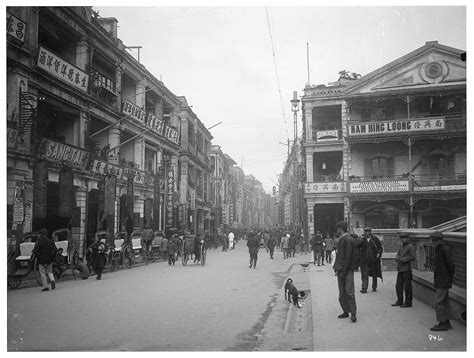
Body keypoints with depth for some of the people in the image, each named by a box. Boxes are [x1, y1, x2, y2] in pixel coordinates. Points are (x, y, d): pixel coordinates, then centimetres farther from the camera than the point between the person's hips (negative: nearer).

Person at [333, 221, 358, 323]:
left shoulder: (348, 240, -14)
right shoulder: (341, 240, 14)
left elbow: (348, 257, -17)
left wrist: (343, 272, -17)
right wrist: (337, 268, 12)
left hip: (347, 270, -9)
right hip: (341, 270, 9)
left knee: (349, 291, -9)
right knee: (342, 293, 11)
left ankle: (353, 314, -4)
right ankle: (346, 312, 18)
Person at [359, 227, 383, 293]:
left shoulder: (375, 239, 2)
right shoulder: (362, 239, 4)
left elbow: (380, 247, 8)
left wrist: (379, 253, -8)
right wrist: (360, 241, -21)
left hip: (374, 259, 1)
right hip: (365, 260, 0)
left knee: (374, 274, 10)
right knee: (365, 274, -7)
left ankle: (374, 288, 22)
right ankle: (364, 288, -9)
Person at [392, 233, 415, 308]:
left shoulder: (410, 247, -7)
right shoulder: (402, 247, 18)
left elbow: (412, 258, -14)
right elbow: (397, 255, 19)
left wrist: (402, 259, -15)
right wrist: (397, 258, -3)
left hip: (406, 269, -8)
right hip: (400, 269, 8)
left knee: (407, 286, -1)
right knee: (398, 285, 10)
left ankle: (408, 302, 7)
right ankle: (399, 301, 18)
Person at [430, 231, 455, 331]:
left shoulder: (445, 250, -15)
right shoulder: (438, 249, 14)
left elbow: (451, 265, -18)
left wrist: (450, 279, -10)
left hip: (443, 282, -10)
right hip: (440, 282, 10)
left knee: (438, 302, -7)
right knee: (445, 301, 14)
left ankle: (442, 324, -2)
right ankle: (447, 323, 21)